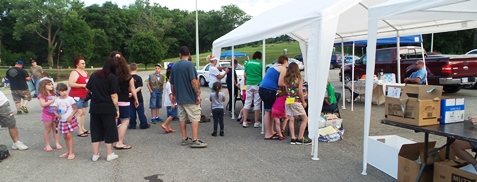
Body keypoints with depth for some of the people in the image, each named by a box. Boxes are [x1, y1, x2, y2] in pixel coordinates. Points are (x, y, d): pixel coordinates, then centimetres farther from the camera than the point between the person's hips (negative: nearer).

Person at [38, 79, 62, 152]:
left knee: (55, 129, 11)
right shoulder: (42, 95, -10)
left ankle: (57, 143, 19)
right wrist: (52, 100, -24)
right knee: (47, 130, 4)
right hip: (47, 115, -5)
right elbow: (43, 104, -21)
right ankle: (47, 145, 14)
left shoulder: (53, 94, 8)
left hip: (54, 114, 5)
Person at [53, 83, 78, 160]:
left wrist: (71, 116, -20)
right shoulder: (57, 100, 0)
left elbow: (75, 109, -8)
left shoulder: (70, 99, -10)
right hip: (62, 121, 4)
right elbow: (55, 110, 4)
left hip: (70, 120, -4)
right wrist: (57, 114, -17)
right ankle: (68, 151, 24)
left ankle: (71, 153, 1)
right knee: (65, 136, 12)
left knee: (69, 136, -6)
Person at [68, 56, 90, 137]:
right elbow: (70, 84, -21)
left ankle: (83, 128, 22)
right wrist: (83, 85, -21)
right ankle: (79, 131, -4)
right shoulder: (74, 72, -11)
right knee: (79, 112, -7)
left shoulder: (85, 72, 13)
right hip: (77, 96, -8)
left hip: (84, 96, 8)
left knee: (83, 112, 13)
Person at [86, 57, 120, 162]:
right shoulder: (112, 77, -10)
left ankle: (95, 155, 17)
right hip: (108, 108, -5)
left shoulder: (94, 75, 7)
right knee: (109, 131, 7)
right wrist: (117, 109, -6)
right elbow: (113, 96, -12)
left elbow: (88, 89, 14)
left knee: (95, 131, 12)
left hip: (94, 108, 5)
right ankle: (110, 155, 14)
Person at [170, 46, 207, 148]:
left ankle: (184, 139, 18)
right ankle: (195, 140, -6)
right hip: (190, 97, -7)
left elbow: (172, 83, 14)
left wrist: (174, 95, 25)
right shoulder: (189, 64, -12)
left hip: (180, 98, 7)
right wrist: (198, 94, -14)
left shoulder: (174, 66, 10)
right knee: (195, 118, -3)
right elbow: (194, 81, -19)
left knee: (182, 118, 12)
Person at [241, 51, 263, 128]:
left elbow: (244, 74, 10)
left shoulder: (248, 63, 7)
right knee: (257, 103, 3)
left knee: (247, 102, 9)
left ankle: (244, 122, 8)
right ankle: (256, 123, 9)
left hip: (249, 84, 3)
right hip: (257, 85, -3)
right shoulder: (260, 64, -4)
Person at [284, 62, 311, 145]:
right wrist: (303, 102, 0)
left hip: (288, 101, 5)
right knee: (305, 119, 5)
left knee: (291, 120, 7)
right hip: (296, 101, -5)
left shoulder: (286, 79, 6)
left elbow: (286, 91, 3)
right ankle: (300, 138, 2)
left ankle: (293, 138, 5)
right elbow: (300, 92, -10)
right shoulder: (299, 79, -5)